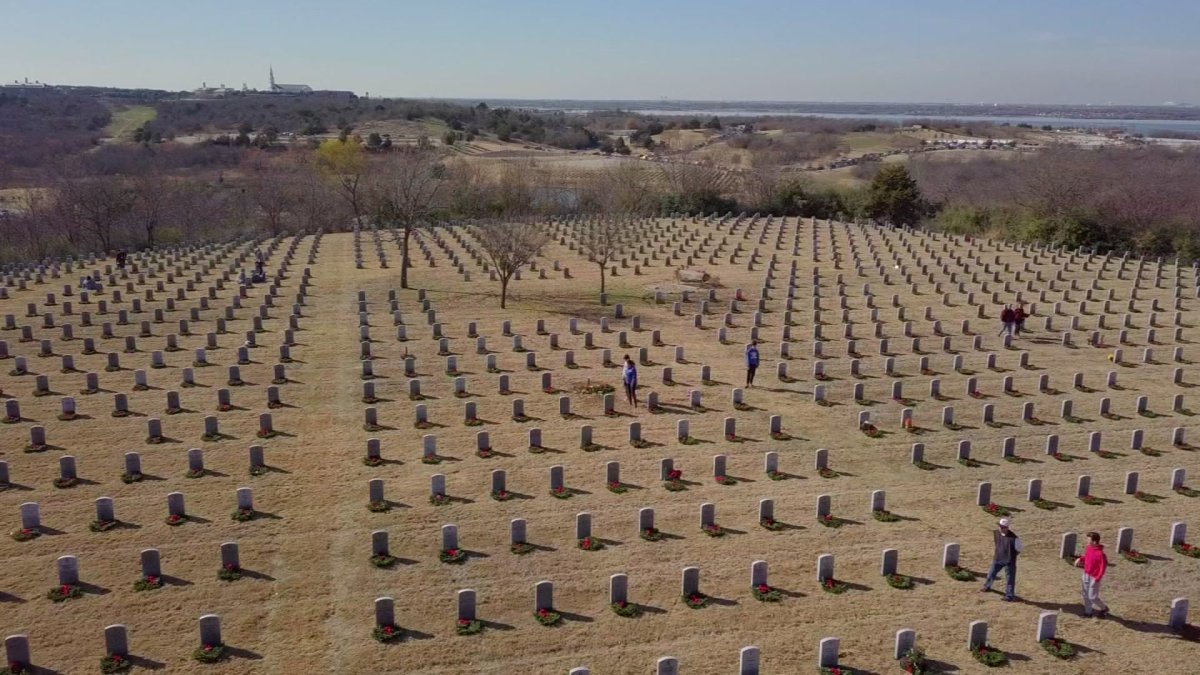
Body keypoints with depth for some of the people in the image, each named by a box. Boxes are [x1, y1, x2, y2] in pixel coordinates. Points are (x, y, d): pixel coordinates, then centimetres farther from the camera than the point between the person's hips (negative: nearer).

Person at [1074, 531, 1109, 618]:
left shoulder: (1100, 554, -26)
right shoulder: (1089, 548, -2)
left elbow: (1103, 567, -22)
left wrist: (1097, 579, -20)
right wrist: (1080, 559, -1)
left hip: (1094, 578, -8)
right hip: (1086, 575, 8)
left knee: (1092, 597, 2)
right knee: (1086, 595, 15)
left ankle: (1104, 608, 28)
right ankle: (1087, 612, 28)